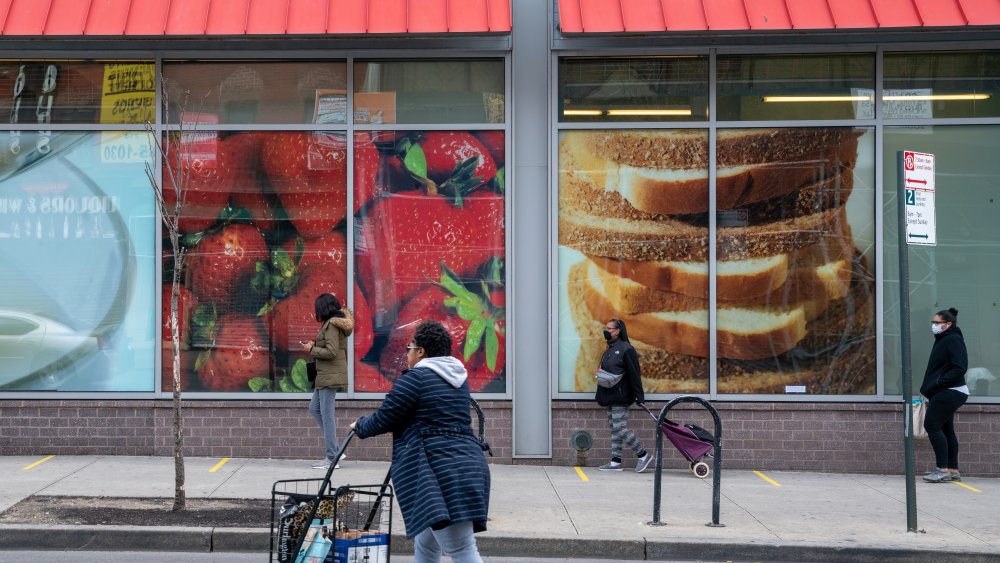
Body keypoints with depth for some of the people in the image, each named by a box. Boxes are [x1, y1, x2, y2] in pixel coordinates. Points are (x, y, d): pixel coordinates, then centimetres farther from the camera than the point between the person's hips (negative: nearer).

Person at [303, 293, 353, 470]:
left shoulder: (332, 325, -16)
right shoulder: (337, 323, 13)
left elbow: (331, 352, -23)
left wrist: (311, 349, -10)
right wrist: (315, 345, 9)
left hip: (330, 376, -11)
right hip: (327, 376, 11)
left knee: (327, 415, -5)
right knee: (314, 408, 18)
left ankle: (332, 458, 0)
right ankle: (335, 449, 17)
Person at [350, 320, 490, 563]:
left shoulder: (415, 378, -4)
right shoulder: (458, 377, 21)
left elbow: (384, 419, -1)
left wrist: (361, 426, 20)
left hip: (439, 470, -9)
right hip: (467, 465, 9)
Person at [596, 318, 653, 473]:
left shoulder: (626, 349, -11)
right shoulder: (609, 350, 16)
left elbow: (635, 374, -14)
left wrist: (639, 396, -15)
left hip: (621, 397, -9)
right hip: (610, 397, 9)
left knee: (620, 429, -10)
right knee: (614, 428, 10)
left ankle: (643, 455, 1)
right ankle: (616, 461, 13)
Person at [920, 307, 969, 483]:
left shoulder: (953, 340, -15)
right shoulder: (943, 340, 16)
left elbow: (960, 368, -23)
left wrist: (937, 383, -23)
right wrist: (928, 389, 12)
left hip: (948, 393, -10)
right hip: (945, 393, 10)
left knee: (932, 425, -11)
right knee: (946, 429, 11)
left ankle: (943, 470, -10)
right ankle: (953, 470, 15)